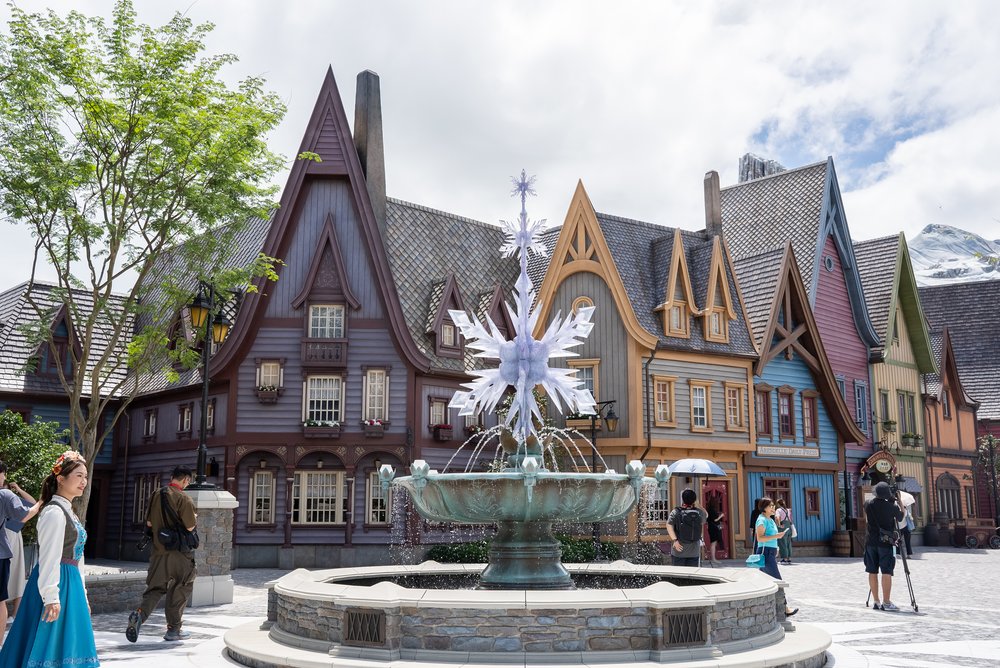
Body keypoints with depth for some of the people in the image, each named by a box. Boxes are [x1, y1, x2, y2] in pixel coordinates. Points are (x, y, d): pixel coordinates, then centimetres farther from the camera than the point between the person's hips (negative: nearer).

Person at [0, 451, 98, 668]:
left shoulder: (67, 511, 17)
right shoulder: (54, 512, -13)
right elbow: (49, 558, -19)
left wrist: (82, 593, 21)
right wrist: (51, 597, -23)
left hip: (70, 584, 10)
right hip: (56, 584, -9)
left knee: (66, 646, 11)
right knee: (49, 645, -5)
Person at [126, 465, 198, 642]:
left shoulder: (156, 495, 5)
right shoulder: (183, 498, -14)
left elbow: (149, 523, 11)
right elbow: (189, 527, -14)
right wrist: (194, 518, 7)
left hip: (158, 550, 5)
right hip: (178, 551, -5)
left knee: (155, 587, 10)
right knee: (179, 590, 9)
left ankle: (140, 613, -16)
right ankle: (173, 629, 14)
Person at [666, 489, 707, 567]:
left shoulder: (675, 512, -8)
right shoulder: (699, 513, -1)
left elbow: (669, 525, -20)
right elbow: (706, 514, 23)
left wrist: (674, 540, -24)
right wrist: (697, 505, 18)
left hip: (679, 551, -2)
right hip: (694, 552, 2)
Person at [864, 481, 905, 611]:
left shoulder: (868, 504, 0)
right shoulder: (891, 506, -9)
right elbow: (902, 516, 11)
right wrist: (898, 501, 20)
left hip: (871, 542, 4)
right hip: (885, 542, -4)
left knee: (872, 572, 7)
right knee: (886, 572, -4)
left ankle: (876, 601, 11)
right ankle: (886, 602, -7)